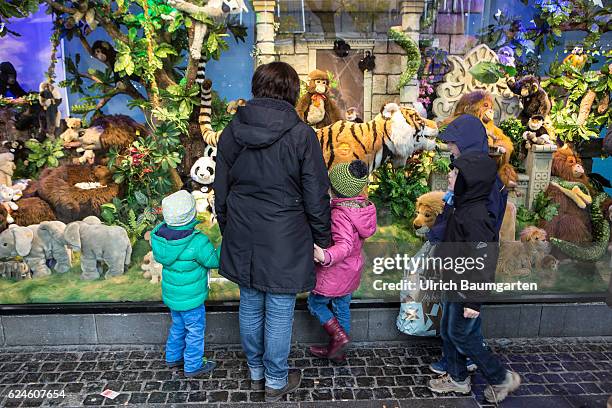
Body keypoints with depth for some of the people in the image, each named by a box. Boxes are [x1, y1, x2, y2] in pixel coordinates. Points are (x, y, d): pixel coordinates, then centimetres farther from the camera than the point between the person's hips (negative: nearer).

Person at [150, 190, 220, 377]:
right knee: (195, 331, 13)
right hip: (190, 299, -7)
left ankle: (173, 357, 44)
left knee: (178, 326, 27)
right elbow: (214, 261, -18)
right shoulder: (198, 242, -31)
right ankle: (193, 366, 27)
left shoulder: (161, 235, -11)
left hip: (171, 295, 7)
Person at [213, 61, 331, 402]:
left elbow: (221, 192, 7)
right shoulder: (301, 134, -13)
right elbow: (316, 197, -10)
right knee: (279, 313, 11)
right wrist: (322, 240, 3)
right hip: (284, 241, -4)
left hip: (242, 238, 5)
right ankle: (276, 381, 29)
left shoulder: (232, 131, 0)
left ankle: (256, 371, 39)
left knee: (250, 307, 19)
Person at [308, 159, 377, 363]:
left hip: (335, 273, -9)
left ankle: (338, 335, 5)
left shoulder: (339, 213, -28)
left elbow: (344, 245, -39)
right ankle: (337, 350, 34)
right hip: (352, 270, 9)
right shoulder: (364, 205, -2)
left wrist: (325, 257, -55)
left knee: (315, 302, 13)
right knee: (342, 308, 20)